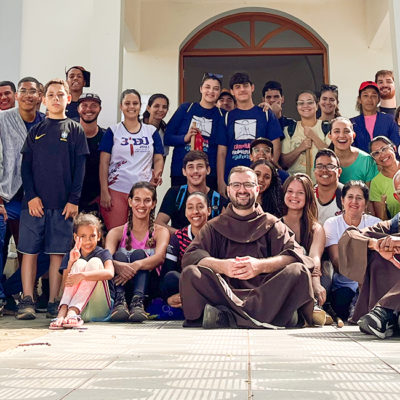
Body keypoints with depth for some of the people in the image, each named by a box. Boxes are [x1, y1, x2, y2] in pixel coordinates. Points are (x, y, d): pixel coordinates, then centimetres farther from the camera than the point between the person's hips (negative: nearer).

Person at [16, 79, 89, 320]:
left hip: (63, 203, -1)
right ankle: (27, 301, 4)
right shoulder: (36, 131, 13)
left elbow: (80, 167, 3)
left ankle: (54, 303, 7)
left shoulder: (75, 130, 9)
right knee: (29, 251, 0)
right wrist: (31, 196, -6)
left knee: (58, 254, 1)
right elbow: (26, 165, 8)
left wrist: (74, 200, -6)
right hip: (34, 202, 1)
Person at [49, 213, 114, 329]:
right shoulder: (71, 256, 12)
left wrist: (82, 276, -32)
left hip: (98, 308, -2)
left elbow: (110, 273, -21)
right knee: (80, 263, -16)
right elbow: (64, 287, -1)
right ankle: (62, 312, -37)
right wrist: (71, 262, -14)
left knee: (94, 262, -19)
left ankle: (72, 312, -37)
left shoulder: (103, 254, 4)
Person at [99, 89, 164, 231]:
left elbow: (158, 159, 12)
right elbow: (104, 163, 2)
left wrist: (157, 174, -11)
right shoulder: (112, 132, 6)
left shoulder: (151, 131, 13)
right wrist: (104, 192, -6)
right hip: (116, 190, -2)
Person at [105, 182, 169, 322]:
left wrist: (136, 266, -38)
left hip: (148, 286, -1)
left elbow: (160, 257, -16)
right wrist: (118, 265, -38)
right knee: (120, 255, -23)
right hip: (120, 285, 1)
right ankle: (119, 302, -44)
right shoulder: (116, 232, 8)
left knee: (139, 254, -24)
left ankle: (138, 302, -45)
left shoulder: (161, 232, 6)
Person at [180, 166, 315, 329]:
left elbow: (295, 254, 0)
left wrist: (260, 266, -18)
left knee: (299, 272, -26)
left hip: (265, 292, 0)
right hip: (223, 290, 0)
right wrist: (221, 266, -18)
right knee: (190, 274, -25)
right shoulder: (214, 226, 19)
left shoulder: (272, 224, 18)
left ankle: (226, 316, -35)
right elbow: (190, 256, 2)